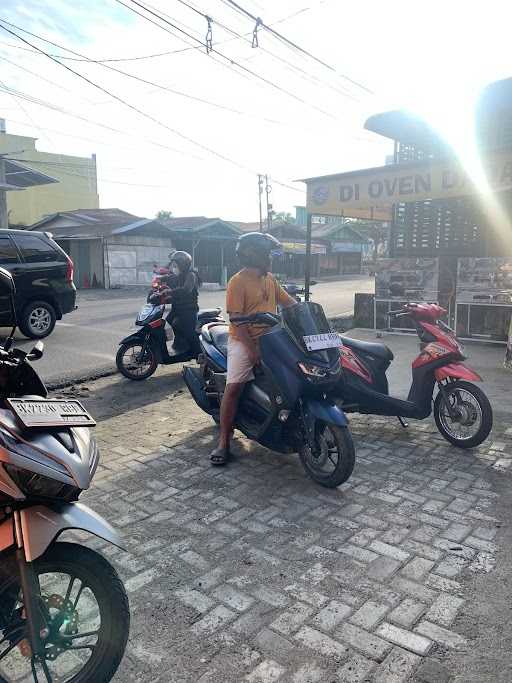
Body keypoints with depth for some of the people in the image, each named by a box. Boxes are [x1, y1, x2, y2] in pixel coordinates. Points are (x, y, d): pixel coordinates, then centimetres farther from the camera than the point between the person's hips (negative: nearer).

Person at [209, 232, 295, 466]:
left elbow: (288, 301, 18)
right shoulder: (238, 282, -10)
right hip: (243, 341, -7)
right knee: (234, 387, -14)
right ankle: (223, 442, -6)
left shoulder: (270, 279, 13)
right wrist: (252, 348, -20)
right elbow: (236, 319, -16)